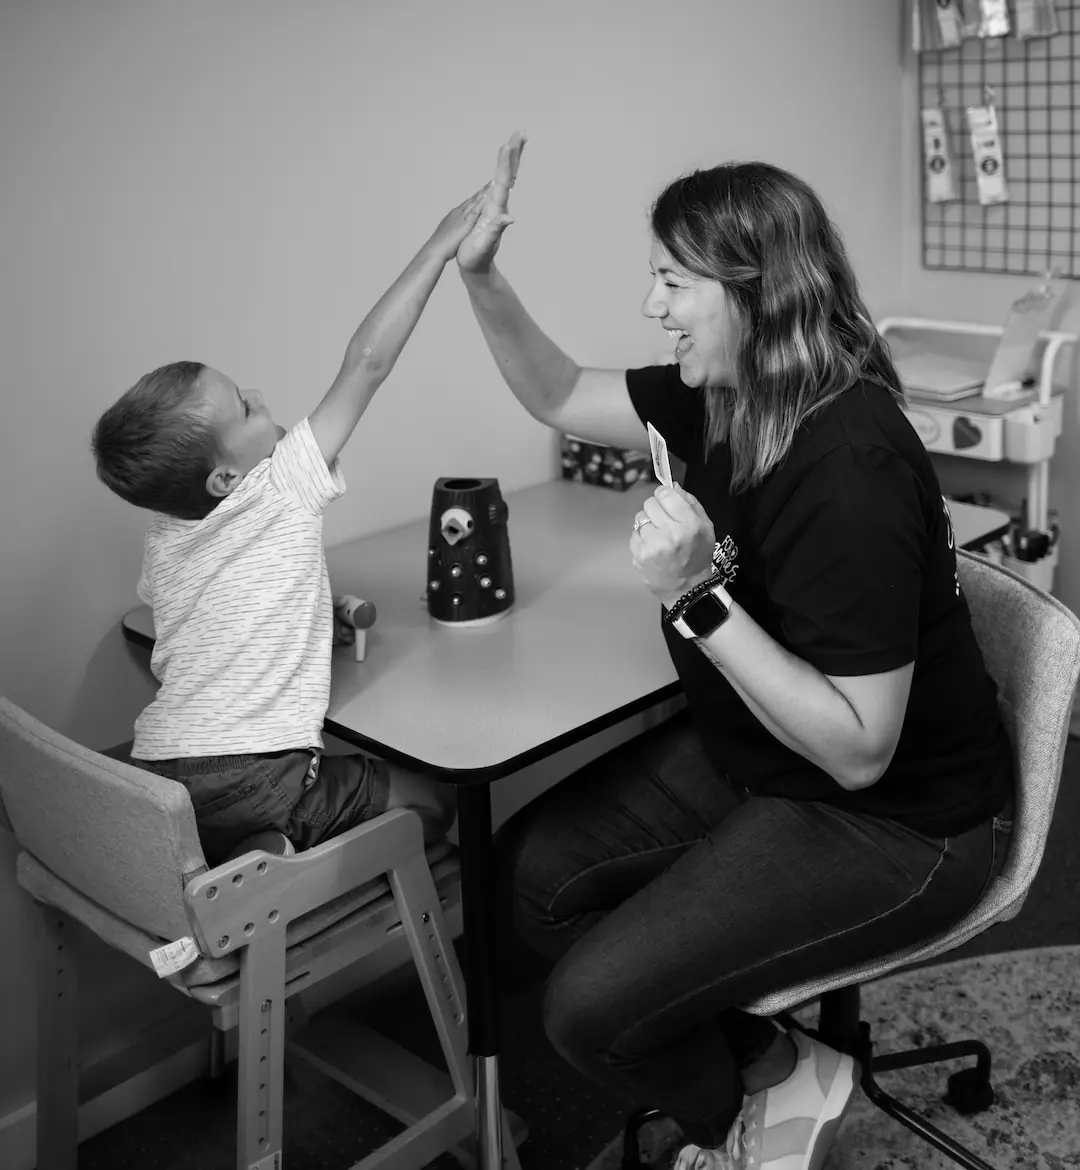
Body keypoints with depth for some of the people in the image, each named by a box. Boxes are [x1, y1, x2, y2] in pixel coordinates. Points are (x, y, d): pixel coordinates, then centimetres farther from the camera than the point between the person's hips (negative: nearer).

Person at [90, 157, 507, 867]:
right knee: (432, 804, 12)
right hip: (252, 785, -7)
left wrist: (325, 614, 22)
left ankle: (226, 865, 8)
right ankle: (274, 861, -3)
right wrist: (442, 245, -10)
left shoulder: (163, 538, 7)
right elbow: (366, 363, -14)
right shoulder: (279, 495, -14)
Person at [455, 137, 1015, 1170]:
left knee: (591, 1004, -17)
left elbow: (857, 751, -29)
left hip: (892, 825, -9)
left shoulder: (850, 470, -31)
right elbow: (559, 398, 10)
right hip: (748, 754, 9)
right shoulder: (717, 397, -5)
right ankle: (764, 1066, 16)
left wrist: (700, 597, -35)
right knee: (530, 872, 4)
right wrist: (480, 276, -5)